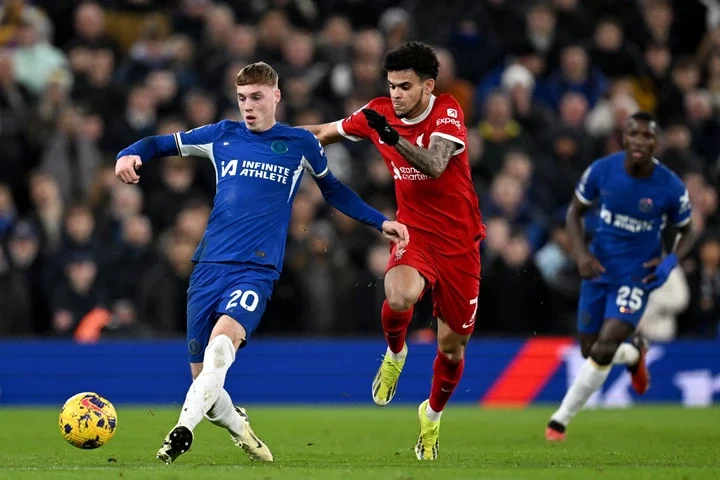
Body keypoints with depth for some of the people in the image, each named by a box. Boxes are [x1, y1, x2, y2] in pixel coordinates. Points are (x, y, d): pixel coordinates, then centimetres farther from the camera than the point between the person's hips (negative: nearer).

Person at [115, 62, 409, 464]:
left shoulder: (301, 144, 9)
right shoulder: (222, 136, 11)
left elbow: (333, 190, 25)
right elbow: (160, 144, 19)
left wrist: (380, 221, 21)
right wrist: (131, 156, -2)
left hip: (257, 269, -3)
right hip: (210, 264, 3)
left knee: (224, 337, -32)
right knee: (202, 372, 1)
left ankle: (184, 430, -42)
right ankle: (239, 427, 30)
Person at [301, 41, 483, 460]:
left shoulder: (448, 112, -13)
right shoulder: (379, 113, -2)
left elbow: (434, 165, -32)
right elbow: (326, 132, 17)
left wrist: (394, 139, -46)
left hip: (460, 241, -1)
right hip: (415, 232, 1)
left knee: (453, 345, 5)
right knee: (400, 296, -33)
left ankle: (433, 414, 36)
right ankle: (395, 353, 2)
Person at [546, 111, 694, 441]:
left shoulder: (671, 188, -15)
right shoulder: (601, 170, -12)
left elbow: (686, 232, 3)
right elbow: (575, 212, 4)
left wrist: (671, 262, -17)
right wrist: (581, 253, -12)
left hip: (637, 276, -3)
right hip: (599, 270, 3)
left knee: (603, 350, -18)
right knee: (590, 352, 9)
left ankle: (560, 420, -4)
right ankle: (635, 353, 45)